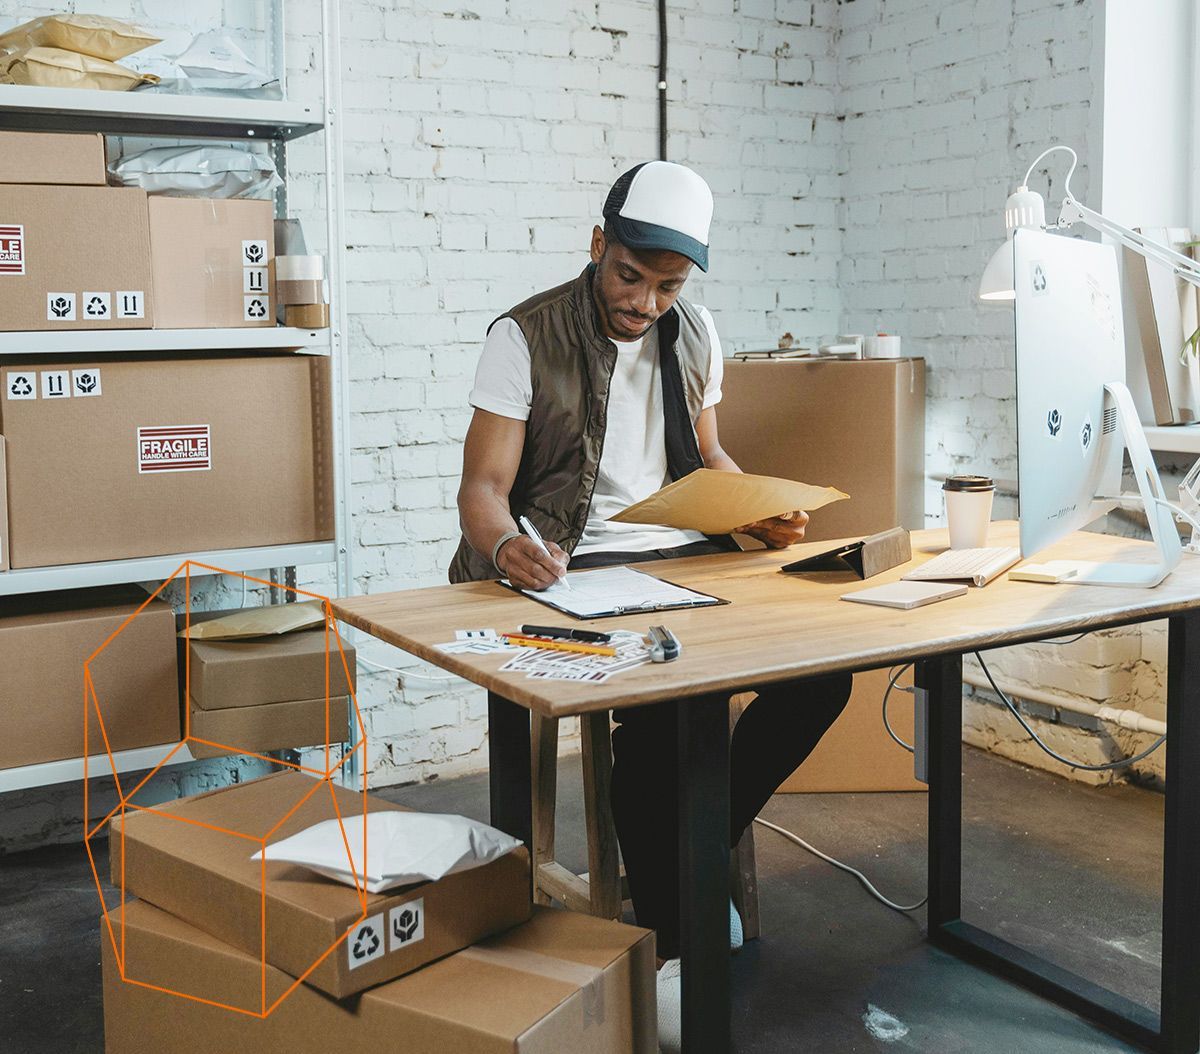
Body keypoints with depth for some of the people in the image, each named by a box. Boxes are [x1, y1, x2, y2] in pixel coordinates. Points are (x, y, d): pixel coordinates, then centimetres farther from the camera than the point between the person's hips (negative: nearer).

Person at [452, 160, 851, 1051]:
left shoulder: (693, 334, 11)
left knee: (820, 671, -16)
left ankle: (699, 853, 4)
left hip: (688, 555, 6)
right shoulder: (525, 337, -6)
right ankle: (669, 947, -13)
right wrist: (505, 544, -33)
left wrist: (763, 512, 1)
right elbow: (483, 486, -10)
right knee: (659, 703, -32)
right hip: (580, 568, -6)